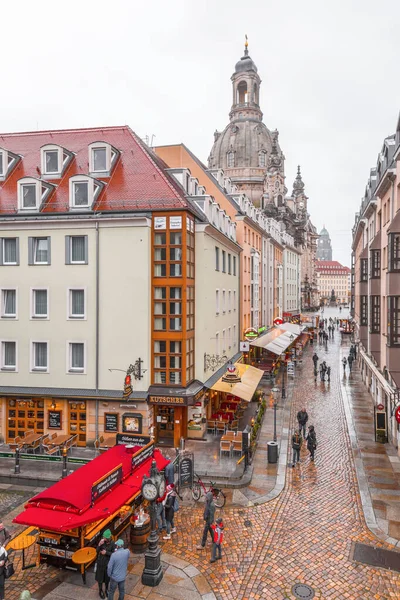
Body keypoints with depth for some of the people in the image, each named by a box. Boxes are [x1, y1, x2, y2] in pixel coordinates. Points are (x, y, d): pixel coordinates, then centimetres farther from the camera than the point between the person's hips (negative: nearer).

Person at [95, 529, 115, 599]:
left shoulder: (112, 544, -20)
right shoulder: (102, 541, -17)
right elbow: (97, 551, -17)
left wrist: (106, 552, -25)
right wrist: (99, 545, -34)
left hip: (108, 563, 0)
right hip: (100, 562, 0)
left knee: (107, 577, 18)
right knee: (100, 577, 16)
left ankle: (106, 590, 43)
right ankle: (100, 591, 39)